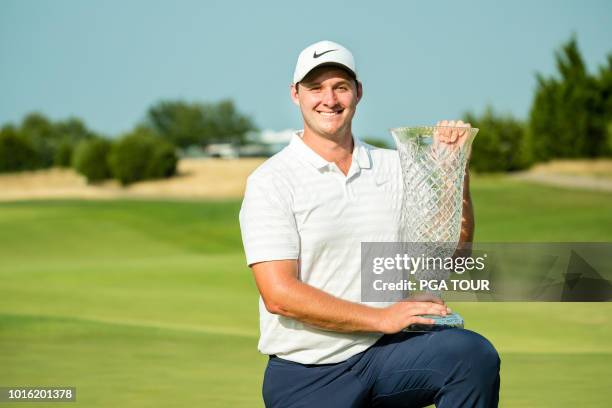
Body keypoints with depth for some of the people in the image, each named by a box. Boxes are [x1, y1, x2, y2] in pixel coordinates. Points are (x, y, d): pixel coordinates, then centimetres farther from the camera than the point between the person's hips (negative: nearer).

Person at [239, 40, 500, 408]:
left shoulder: (394, 168, 11)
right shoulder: (271, 181, -4)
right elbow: (279, 294, -14)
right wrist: (381, 318, -16)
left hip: (383, 354, 3)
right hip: (306, 375, -3)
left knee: (474, 354, -25)